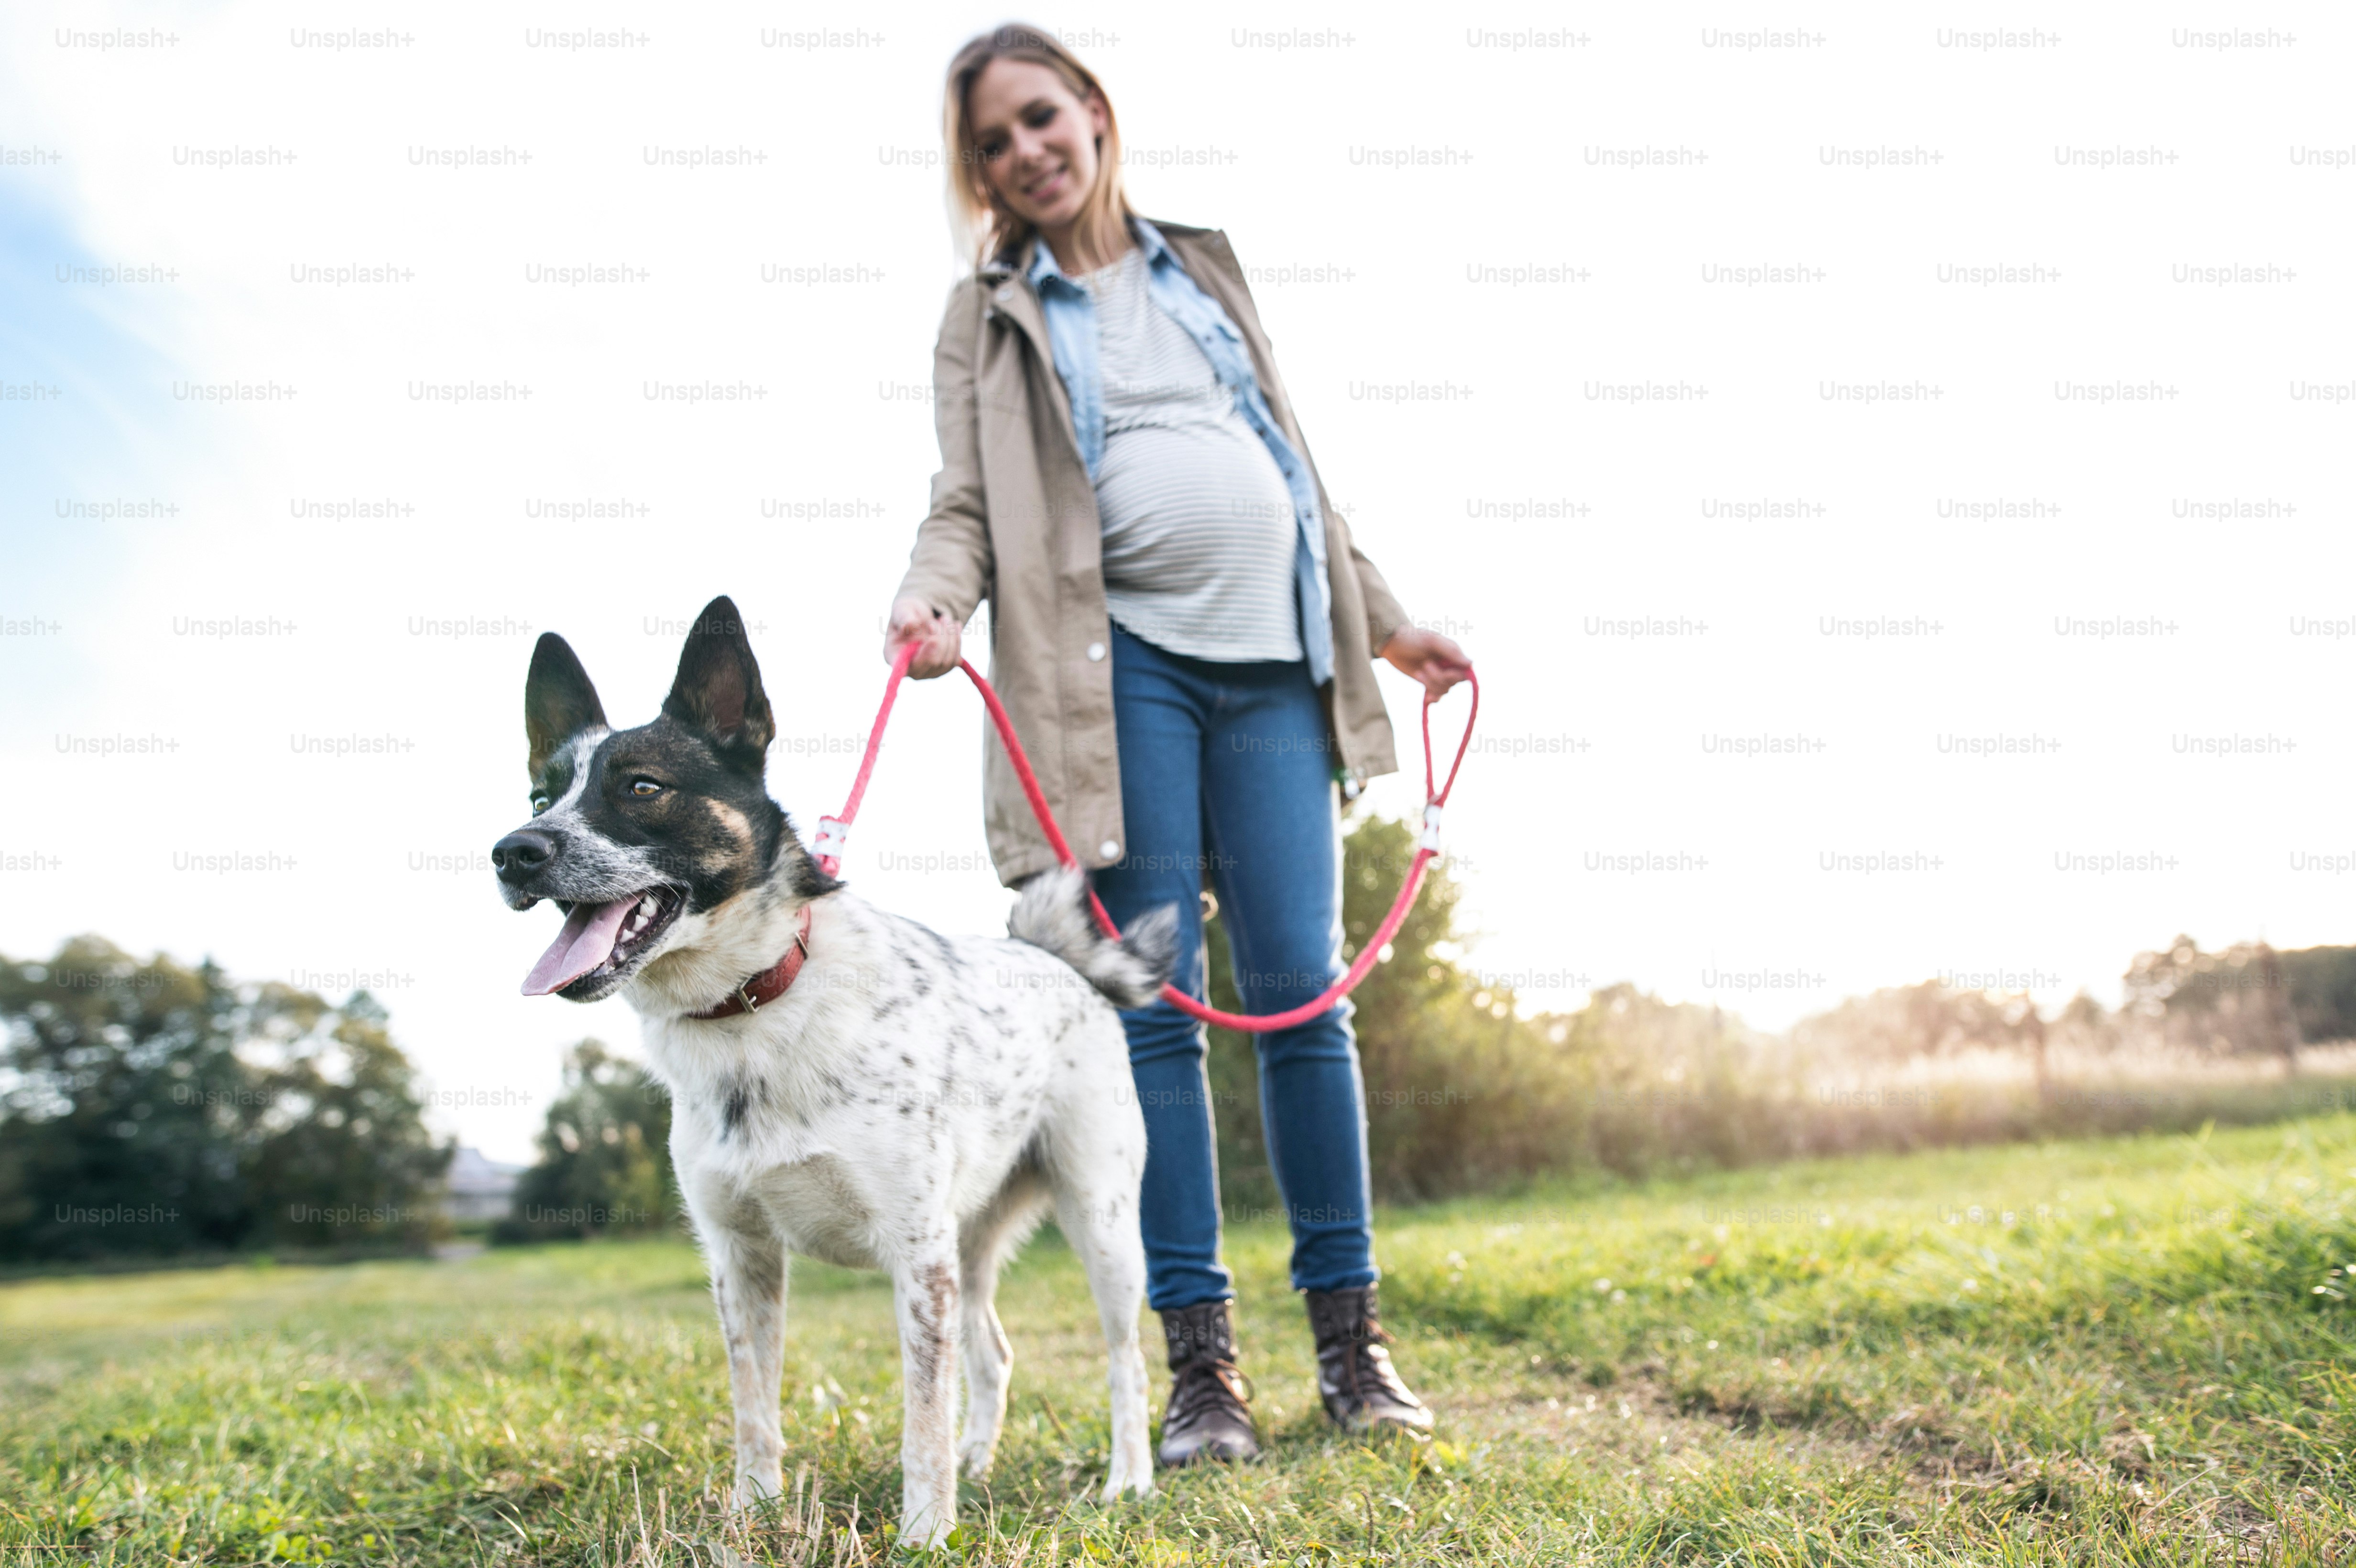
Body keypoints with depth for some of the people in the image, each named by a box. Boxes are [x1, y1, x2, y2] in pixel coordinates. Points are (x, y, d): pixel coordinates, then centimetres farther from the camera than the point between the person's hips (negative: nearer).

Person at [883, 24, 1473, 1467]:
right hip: (1124, 667, -2)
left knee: (1301, 995, -1)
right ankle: (1202, 1359, 5)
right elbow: (970, 504, 1)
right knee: (1159, 1008, -4)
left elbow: (1294, 460, 24)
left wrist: (1387, 621, 22)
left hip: (1273, 659, 3)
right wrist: (932, 594, -21)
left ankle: (1351, 1334, 11)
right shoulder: (990, 316, 13)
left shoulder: (1202, 266, 22)